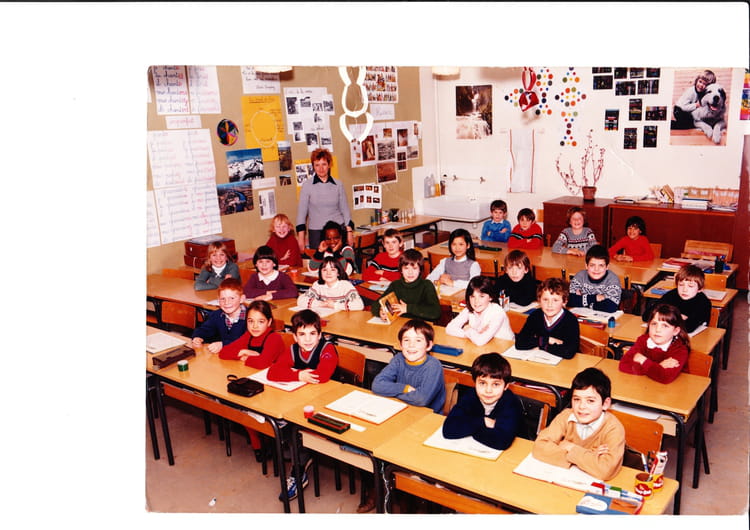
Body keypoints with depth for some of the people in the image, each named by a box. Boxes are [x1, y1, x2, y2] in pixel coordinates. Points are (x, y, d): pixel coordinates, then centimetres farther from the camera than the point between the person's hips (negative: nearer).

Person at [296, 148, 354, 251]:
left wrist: (349, 231, 5)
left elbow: (345, 210, 10)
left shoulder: (338, 185, 4)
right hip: (316, 233, -1)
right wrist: (300, 237, -3)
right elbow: (301, 212, 1)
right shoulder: (307, 185, -1)